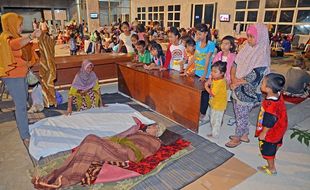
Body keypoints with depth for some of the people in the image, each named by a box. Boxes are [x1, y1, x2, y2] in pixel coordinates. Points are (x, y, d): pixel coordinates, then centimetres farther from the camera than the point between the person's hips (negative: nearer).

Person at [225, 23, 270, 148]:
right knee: (242, 113, 19)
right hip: (238, 89, 7)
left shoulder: (262, 55, -17)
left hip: (248, 92, -7)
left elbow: (254, 76, -21)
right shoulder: (246, 49, 4)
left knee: (241, 115, 7)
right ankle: (244, 135, 37)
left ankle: (237, 138, 26)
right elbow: (235, 64, 4)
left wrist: (237, 83, -13)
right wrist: (233, 78, -12)